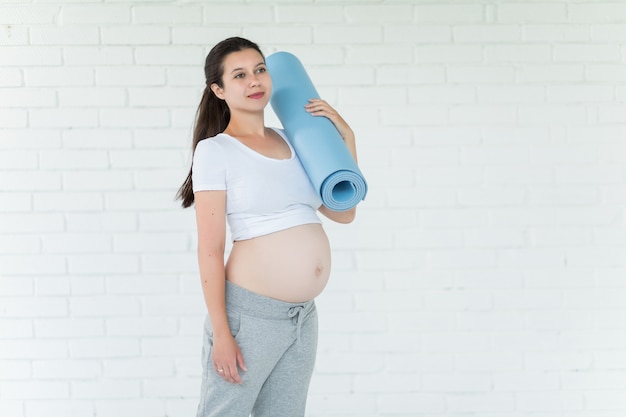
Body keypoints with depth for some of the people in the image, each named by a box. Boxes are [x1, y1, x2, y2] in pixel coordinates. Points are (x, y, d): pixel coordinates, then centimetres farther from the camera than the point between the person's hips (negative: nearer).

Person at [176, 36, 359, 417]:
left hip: (304, 315, 6)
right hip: (251, 312, -6)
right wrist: (220, 332, -14)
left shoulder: (291, 142, 12)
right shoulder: (215, 150, -5)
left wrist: (346, 137, 8)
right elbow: (210, 249, -9)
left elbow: (343, 212, 14)